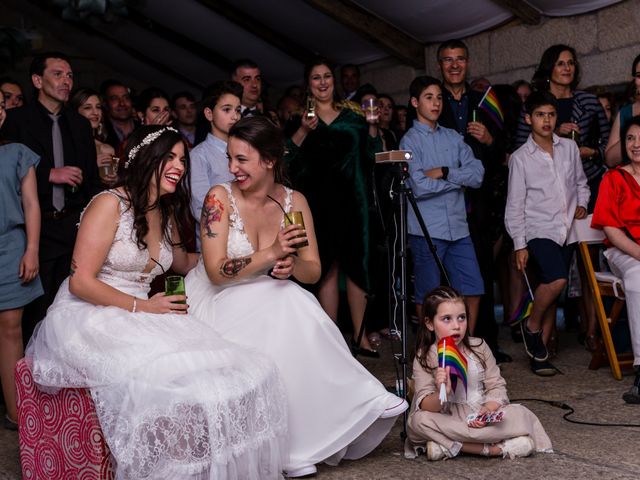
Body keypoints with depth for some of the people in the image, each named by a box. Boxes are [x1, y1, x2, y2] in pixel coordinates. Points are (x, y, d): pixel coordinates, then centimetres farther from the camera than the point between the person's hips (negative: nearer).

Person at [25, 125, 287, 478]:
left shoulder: (167, 213, 13)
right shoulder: (110, 204, -10)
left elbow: (182, 262, 31)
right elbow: (81, 282, -14)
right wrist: (142, 306, -14)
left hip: (136, 318, 7)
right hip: (87, 317, -7)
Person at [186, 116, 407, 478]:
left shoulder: (294, 201, -1)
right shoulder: (220, 197, -12)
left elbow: (314, 273, -1)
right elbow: (216, 271, -20)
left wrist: (293, 264, -24)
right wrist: (272, 253, -30)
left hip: (268, 298, 4)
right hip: (217, 300, -3)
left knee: (298, 309, -28)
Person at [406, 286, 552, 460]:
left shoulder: (479, 347, 3)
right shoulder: (424, 358, -5)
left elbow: (497, 386, 0)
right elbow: (425, 406, -14)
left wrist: (488, 409, -21)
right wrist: (441, 394, -37)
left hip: (482, 418, 2)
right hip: (447, 419, -1)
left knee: (522, 415, -22)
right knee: (418, 420, -34)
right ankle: (493, 449, -30)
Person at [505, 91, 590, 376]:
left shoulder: (569, 147, 9)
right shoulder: (520, 158, -2)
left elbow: (581, 182, 23)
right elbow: (515, 205, -2)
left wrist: (582, 204, 2)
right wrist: (519, 245, -6)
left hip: (567, 230, 4)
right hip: (539, 230, -4)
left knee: (551, 294, 6)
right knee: (556, 280, -26)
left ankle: (540, 353, 13)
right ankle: (531, 325, -1)